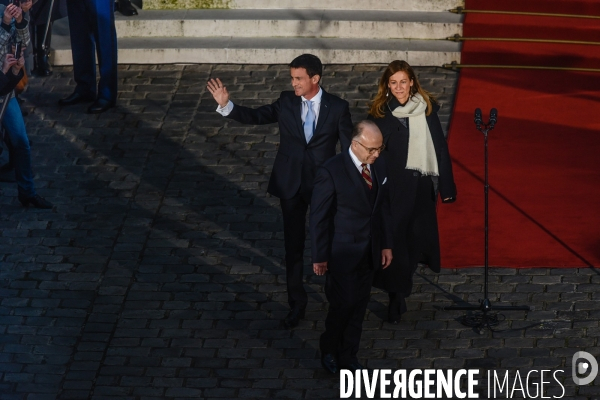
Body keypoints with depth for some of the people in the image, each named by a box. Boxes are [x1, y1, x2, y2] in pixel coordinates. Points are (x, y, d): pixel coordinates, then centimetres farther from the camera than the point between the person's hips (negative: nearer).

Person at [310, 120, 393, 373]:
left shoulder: (378, 166, 0)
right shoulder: (331, 172, -19)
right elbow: (318, 217, -13)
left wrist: (386, 245, 12)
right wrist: (319, 257, -11)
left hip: (369, 253, 6)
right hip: (342, 254, -6)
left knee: (359, 306, 12)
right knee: (344, 304, -2)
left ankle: (348, 357, 27)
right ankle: (329, 351, 23)